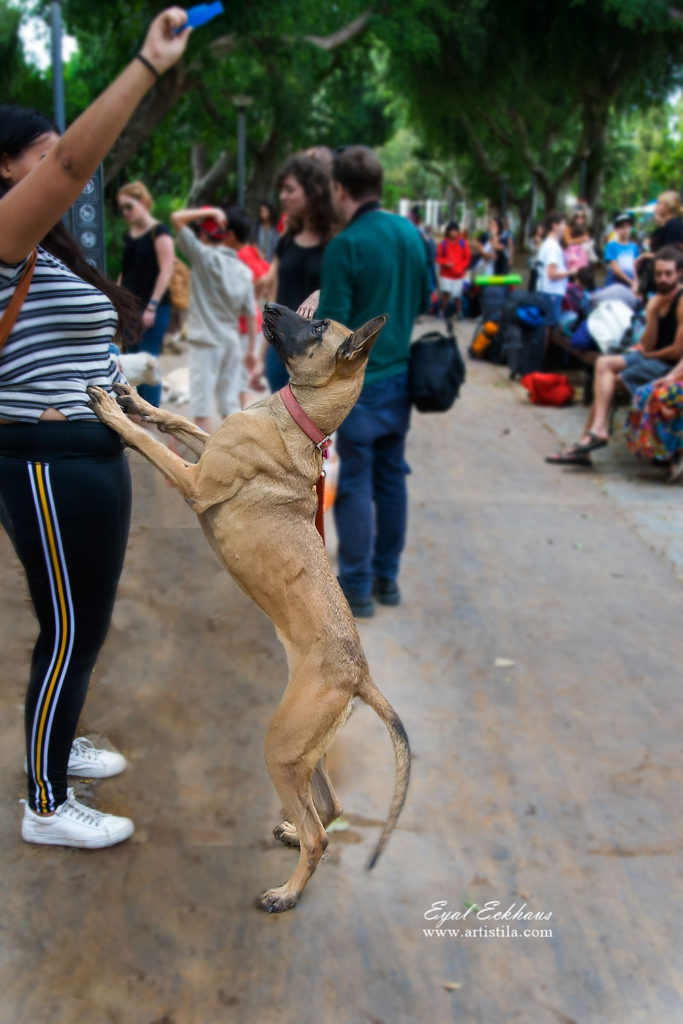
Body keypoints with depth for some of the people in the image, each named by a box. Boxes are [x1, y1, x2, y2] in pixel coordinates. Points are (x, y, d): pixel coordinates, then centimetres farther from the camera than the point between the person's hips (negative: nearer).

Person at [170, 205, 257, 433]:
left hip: (205, 341, -6)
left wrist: (209, 212, -4)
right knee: (231, 403, 12)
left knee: (202, 405, -2)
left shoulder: (204, 256, -9)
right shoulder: (243, 270, 7)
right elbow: (250, 313, 7)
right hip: (231, 342, 6)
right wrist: (252, 349, 11)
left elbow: (177, 218, -11)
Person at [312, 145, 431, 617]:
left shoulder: (345, 245, -17)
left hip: (360, 383, -6)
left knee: (355, 484, 2)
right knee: (392, 477, 14)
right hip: (401, 376, 6)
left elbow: (333, 325, -18)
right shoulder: (412, 234, 3)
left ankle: (357, 588, 9)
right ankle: (387, 577, 25)